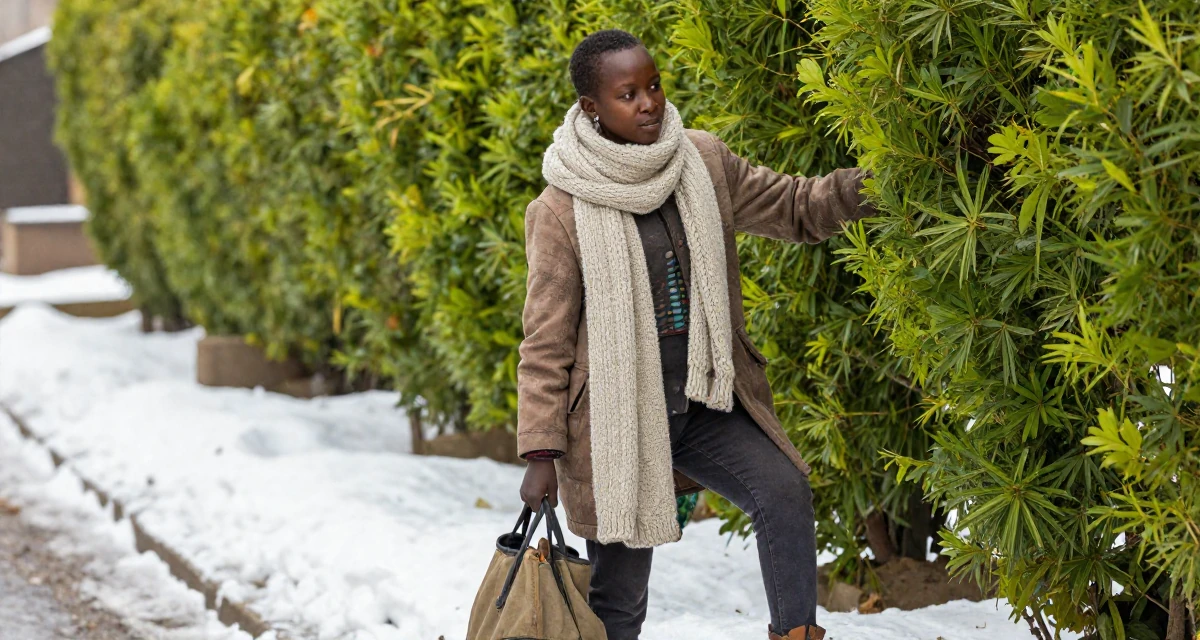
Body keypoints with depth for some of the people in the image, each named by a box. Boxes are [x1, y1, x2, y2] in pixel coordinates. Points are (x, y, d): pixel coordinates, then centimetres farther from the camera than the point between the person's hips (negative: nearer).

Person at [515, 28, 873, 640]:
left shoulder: (704, 163, 0)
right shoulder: (561, 210, -12)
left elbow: (798, 207, 9)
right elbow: (546, 341, -8)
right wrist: (541, 453, -10)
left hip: (703, 403, 4)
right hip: (616, 418, -4)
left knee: (784, 490, -22)